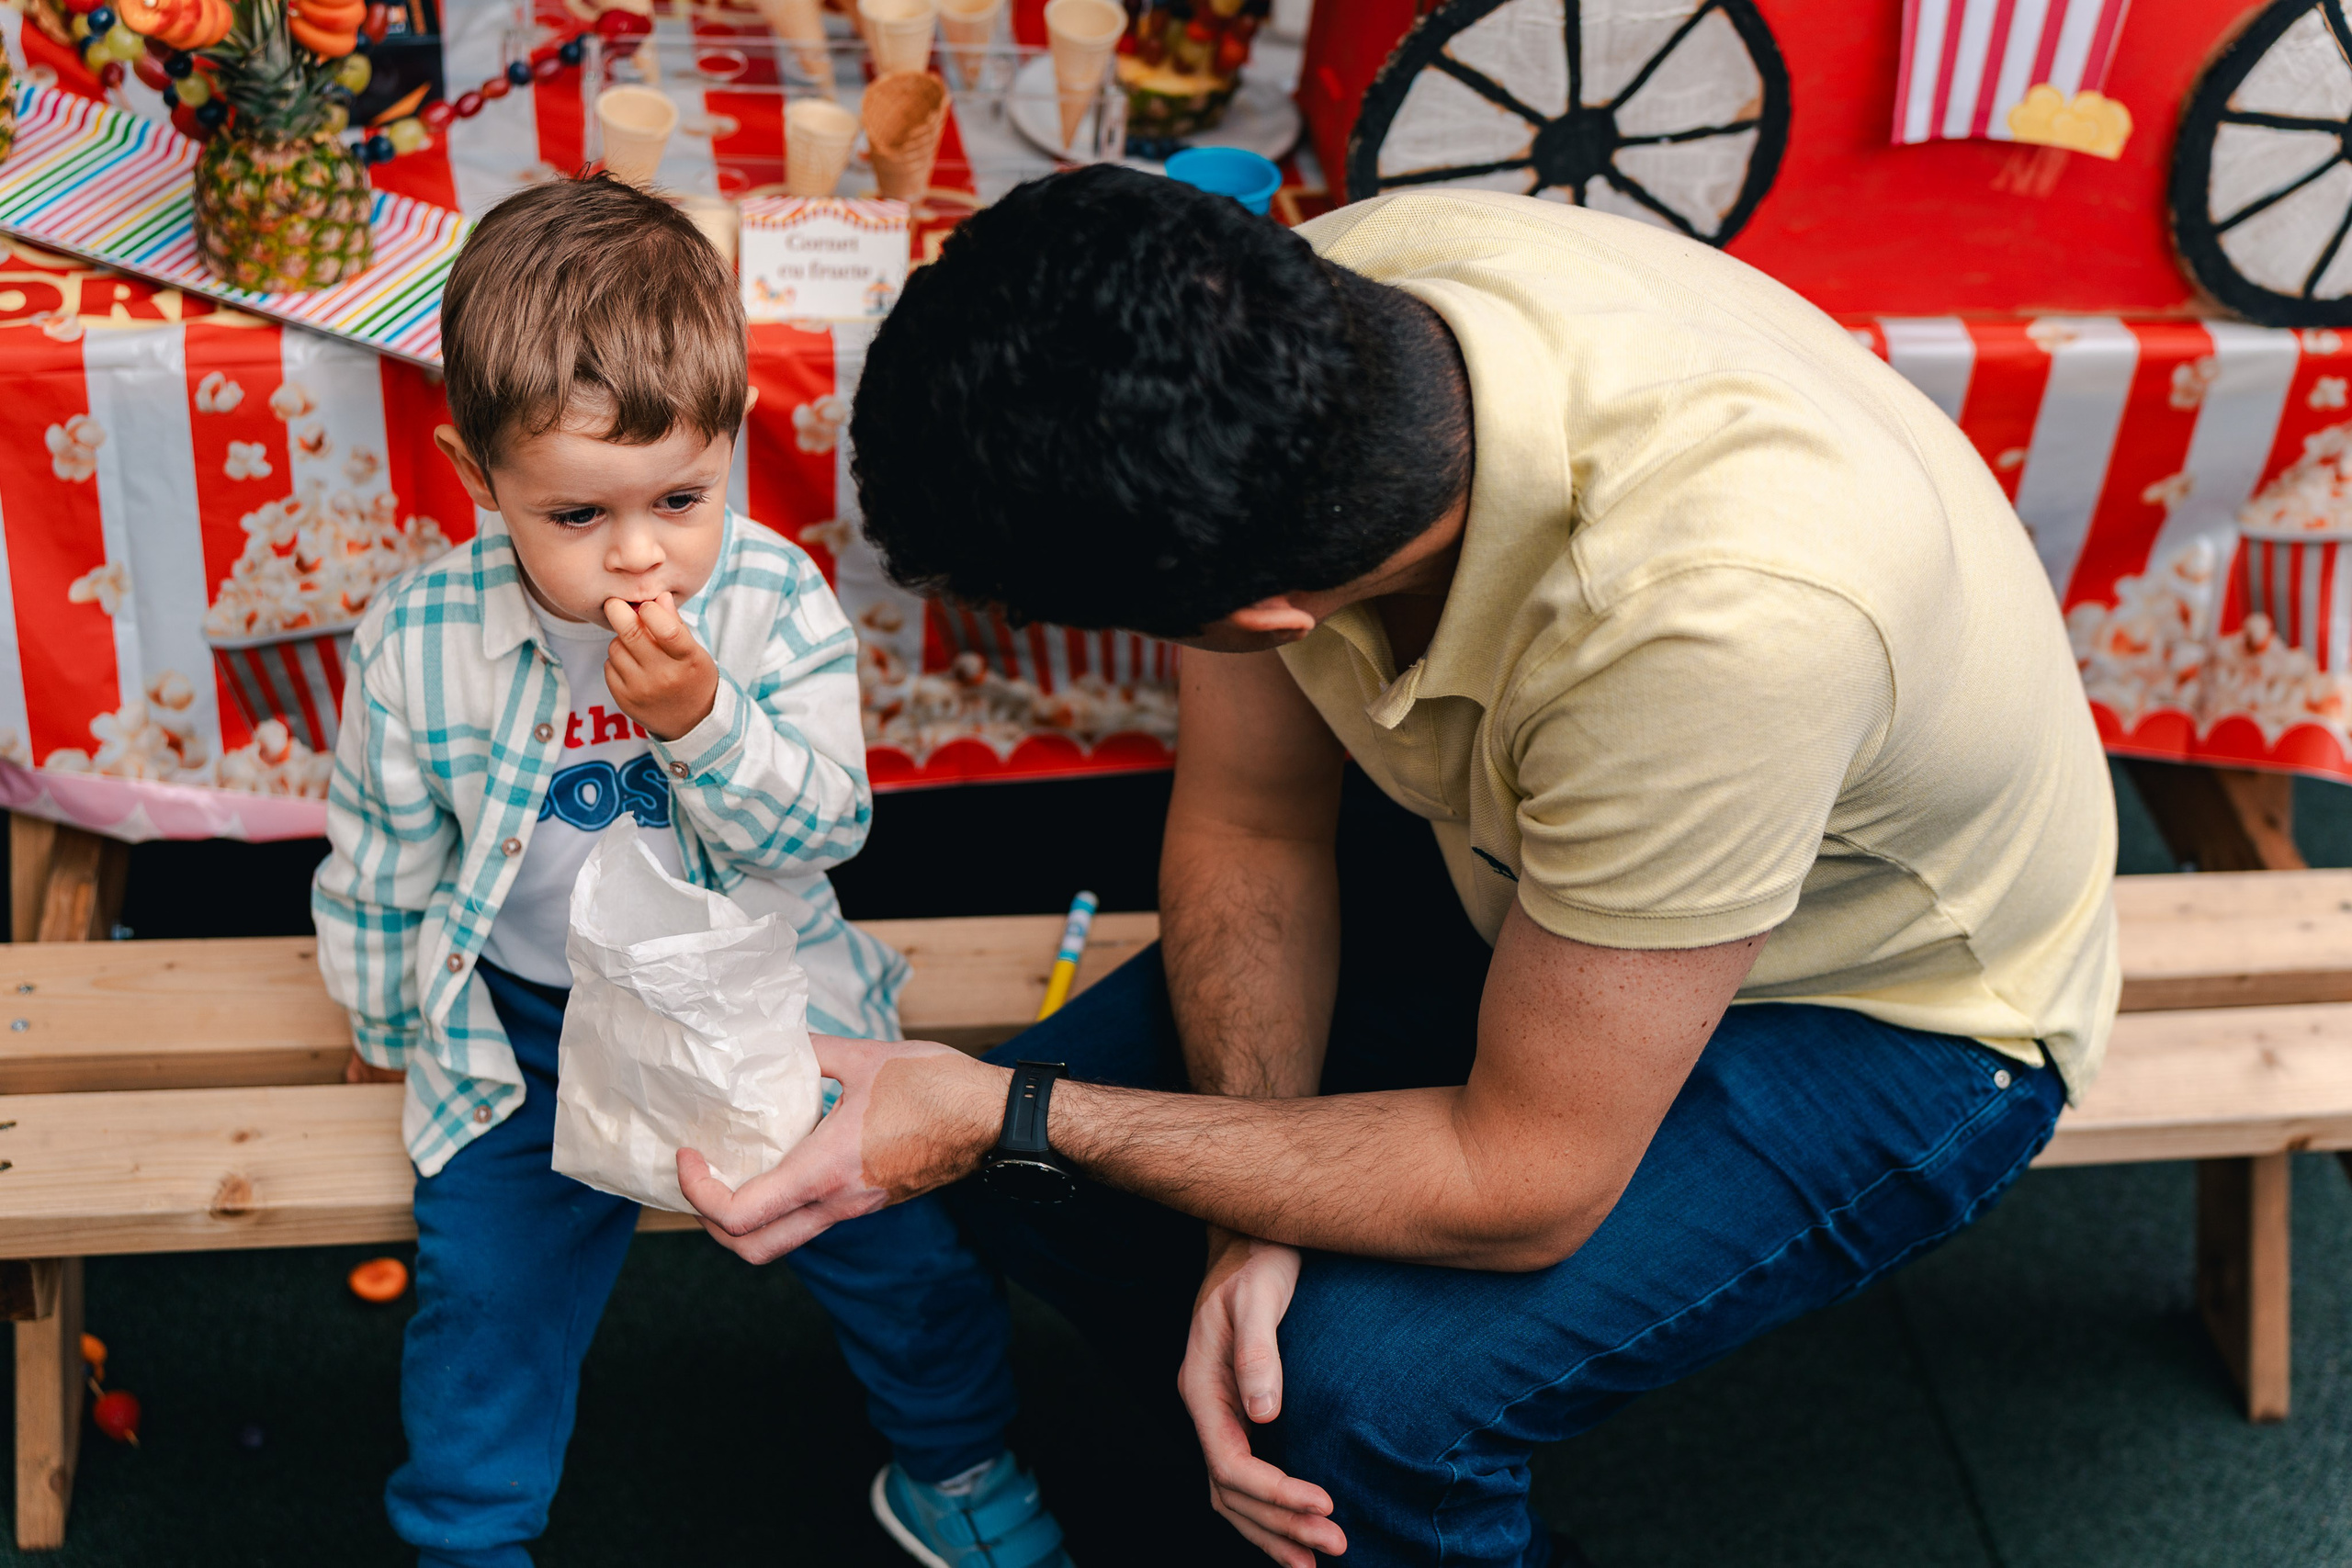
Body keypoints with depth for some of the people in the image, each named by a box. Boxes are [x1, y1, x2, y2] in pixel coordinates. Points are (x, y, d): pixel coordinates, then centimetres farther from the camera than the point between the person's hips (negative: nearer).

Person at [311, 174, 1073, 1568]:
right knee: (483, 1282, -8)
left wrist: (701, 718, -33)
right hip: (526, 1025, 0)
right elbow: (382, 860, 3)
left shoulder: (779, 603, -14)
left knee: (906, 1227, -3)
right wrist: (385, 1025, 13)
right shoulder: (422, 641, -13)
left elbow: (820, 825, -18)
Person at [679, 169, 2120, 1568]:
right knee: (1038, 1186, -4)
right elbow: (1250, 815, -8)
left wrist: (1003, 1120, -28)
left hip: (1893, 1009, -6)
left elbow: (1524, 1184, -31)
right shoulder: (1303, 300, -25)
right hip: (1517, 856, 6)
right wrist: (1253, 1223, -22)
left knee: (1366, 1387, -26)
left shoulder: (1722, 612, -44)